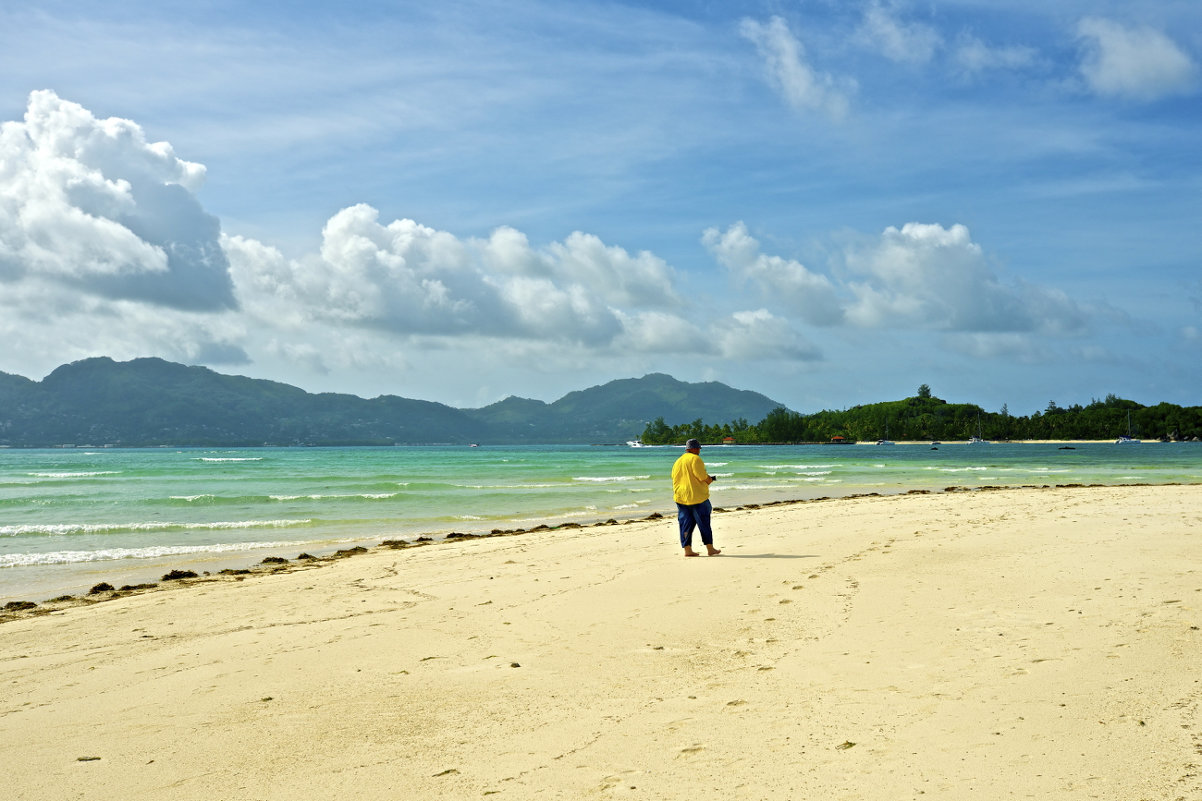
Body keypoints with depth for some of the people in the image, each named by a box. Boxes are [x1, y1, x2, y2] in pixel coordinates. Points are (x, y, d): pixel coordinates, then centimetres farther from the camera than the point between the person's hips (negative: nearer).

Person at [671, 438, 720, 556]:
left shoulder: (678, 462, 15)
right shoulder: (695, 459, -10)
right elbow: (702, 476, -17)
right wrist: (708, 480, 4)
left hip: (680, 497, 7)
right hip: (697, 497, -7)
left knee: (685, 524, 7)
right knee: (704, 523, 3)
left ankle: (687, 550, 4)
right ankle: (710, 548, 7)